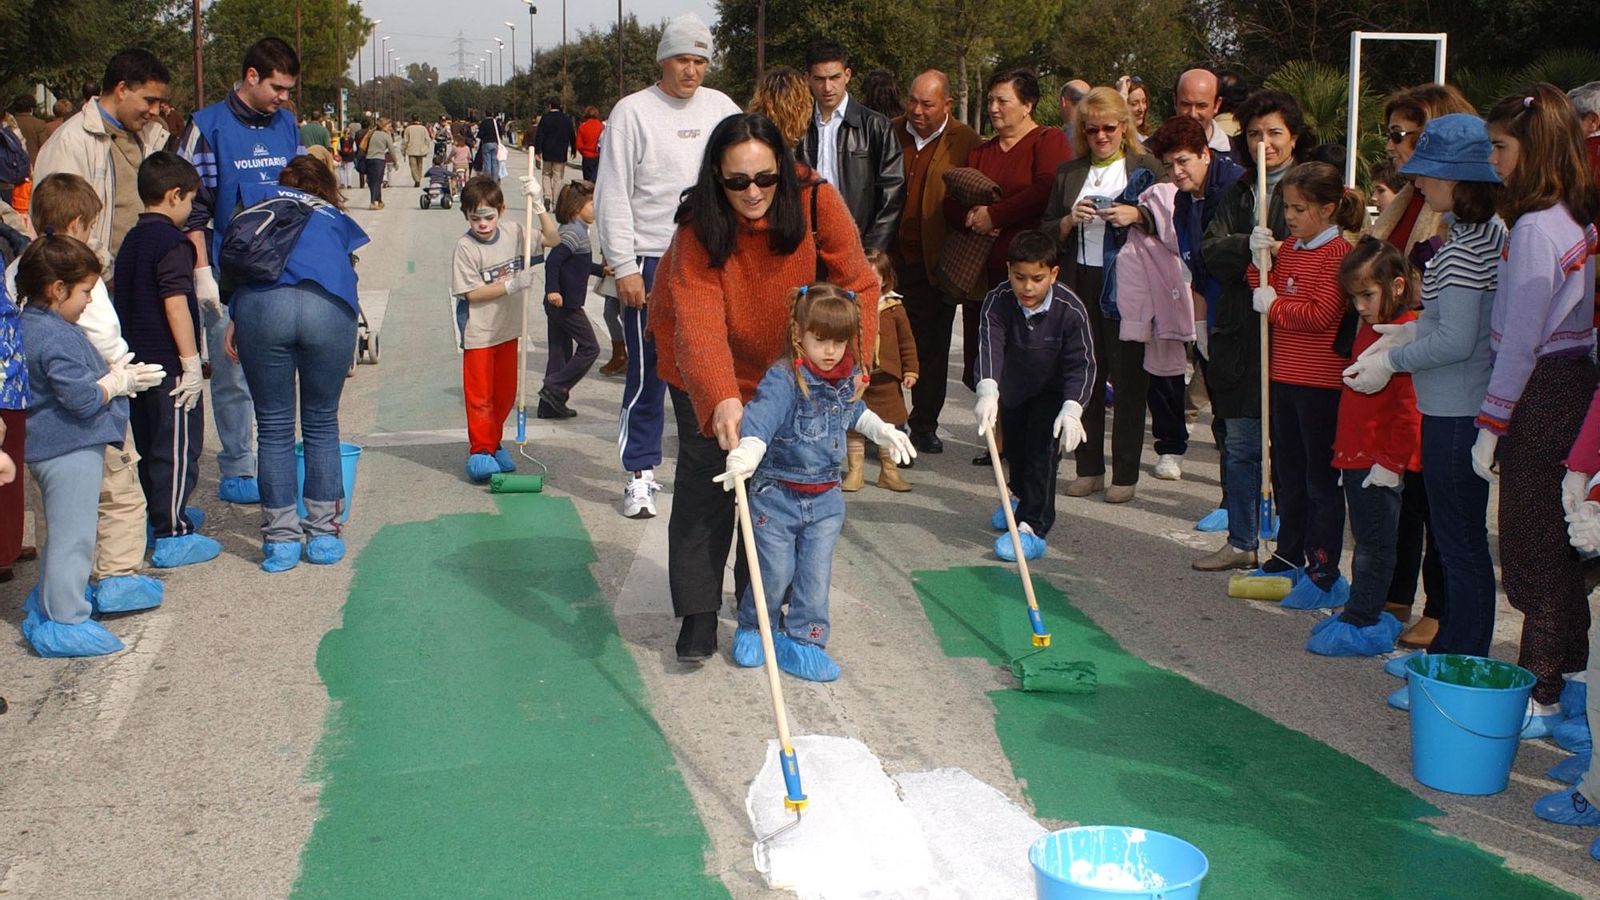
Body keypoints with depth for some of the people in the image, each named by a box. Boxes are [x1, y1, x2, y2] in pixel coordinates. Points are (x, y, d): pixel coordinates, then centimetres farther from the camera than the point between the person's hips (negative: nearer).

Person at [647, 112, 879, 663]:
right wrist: (721, 400, -57)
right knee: (705, 474, -8)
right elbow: (698, 322, -43)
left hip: (785, 361, 3)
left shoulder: (817, 202, -26)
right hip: (703, 364, -2)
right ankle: (698, 613, -2)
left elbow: (856, 285, -18)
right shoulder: (698, 229, -31)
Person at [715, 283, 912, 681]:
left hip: (825, 499, 5)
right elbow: (761, 417, -39)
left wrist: (883, 431, 19)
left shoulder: (848, 377, 2)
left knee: (815, 575, 5)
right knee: (775, 572, 4)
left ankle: (802, 641, 17)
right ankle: (752, 629, 29)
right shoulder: (782, 379, -21)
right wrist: (745, 456, -56)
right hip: (775, 495, -5)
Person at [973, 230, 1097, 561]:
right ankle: (1021, 497, 50)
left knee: (1042, 452, -16)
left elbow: (1081, 364, -28)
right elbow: (990, 346, -39)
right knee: (1014, 448, 21)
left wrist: (1072, 409, -43)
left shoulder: (1070, 310, -30)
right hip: (1013, 387, 4)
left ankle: (1033, 529, -15)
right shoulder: (998, 302, -26)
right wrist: (988, 391, -56)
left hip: (1053, 391, -4)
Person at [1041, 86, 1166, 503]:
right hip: (1080, 284, 4)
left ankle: (1125, 475, 5)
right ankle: (1089, 468, 15)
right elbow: (1047, 233, 14)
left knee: (1128, 378, -1)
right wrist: (1070, 221, -6)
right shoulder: (1069, 173, 14)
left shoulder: (1147, 167, 4)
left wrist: (1136, 215, -17)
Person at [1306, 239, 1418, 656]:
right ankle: (1363, 613, 25)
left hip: (1380, 463, -10)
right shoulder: (1371, 329, 14)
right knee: (1367, 540, 16)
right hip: (1357, 456, 10)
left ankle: (1360, 623, 3)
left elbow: (1410, 406, -21)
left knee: (1374, 544, -2)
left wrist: (1392, 461, -19)